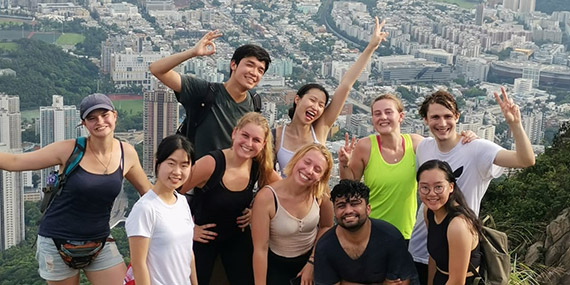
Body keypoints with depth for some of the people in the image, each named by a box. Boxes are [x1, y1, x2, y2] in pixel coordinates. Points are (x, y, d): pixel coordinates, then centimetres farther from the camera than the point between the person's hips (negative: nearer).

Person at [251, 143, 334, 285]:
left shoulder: (320, 194, -19)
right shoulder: (266, 197, -29)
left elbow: (326, 226, -1)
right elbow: (260, 249, -24)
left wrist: (313, 262, -6)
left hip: (310, 258, 3)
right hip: (276, 264, -2)